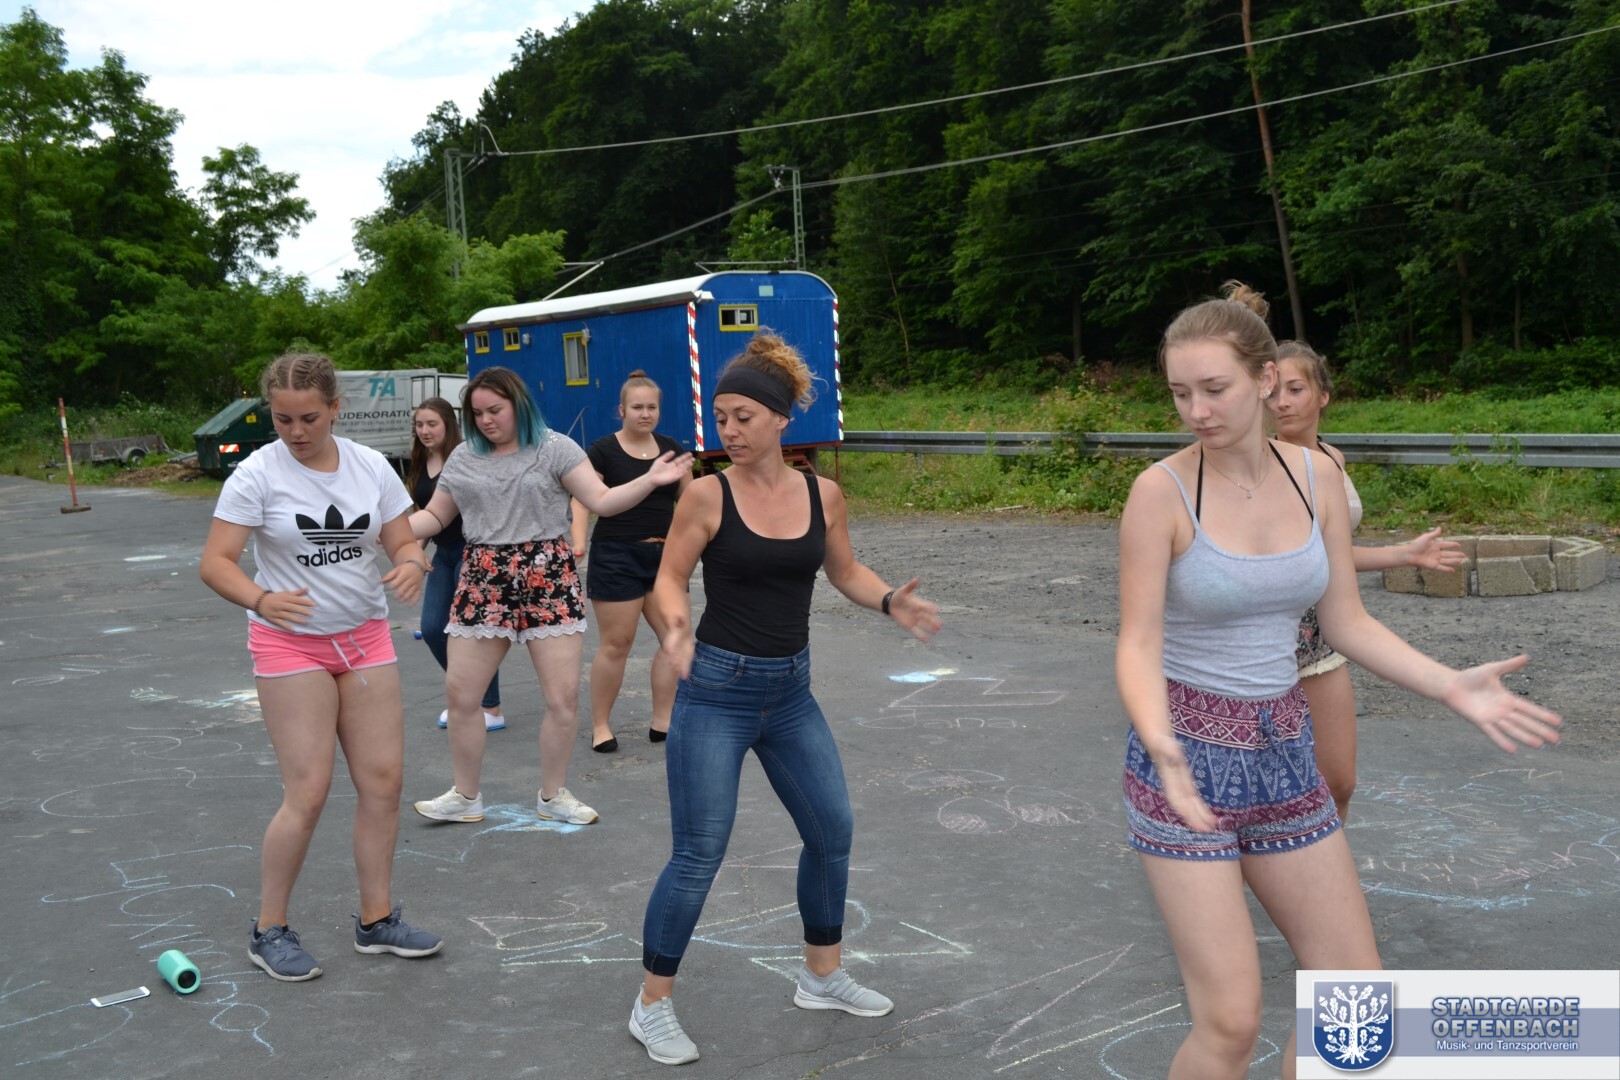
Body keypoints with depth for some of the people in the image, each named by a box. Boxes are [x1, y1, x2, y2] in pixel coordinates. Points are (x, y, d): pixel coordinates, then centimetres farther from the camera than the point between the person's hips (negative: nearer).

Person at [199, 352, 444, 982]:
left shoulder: (371, 466, 0)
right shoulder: (258, 474, -11)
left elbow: (403, 542, 5)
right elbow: (216, 562, -14)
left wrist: (412, 564, -20)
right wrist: (261, 600, -34)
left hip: (366, 639, 4)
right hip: (290, 646, -4)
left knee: (383, 780, 4)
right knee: (308, 793, -7)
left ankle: (376, 920, 21)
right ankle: (269, 930, 14)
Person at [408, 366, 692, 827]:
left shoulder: (554, 448, 0)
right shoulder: (463, 458, 11)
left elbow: (602, 501, -6)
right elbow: (434, 516, 17)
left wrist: (650, 480, -20)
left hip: (548, 578, -2)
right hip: (482, 581, 3)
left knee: (564, 696, -3)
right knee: (460, 694, 2)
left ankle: (553, 796, 17)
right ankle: (465, 797, 21)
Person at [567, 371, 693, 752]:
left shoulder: (671, 448, 10)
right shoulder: (603, 450, -4)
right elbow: (582, 500, -9)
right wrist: (578, 542, -23)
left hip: (664, 556, 5)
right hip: (616, 557, -5)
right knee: (615, 643, -2)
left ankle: (662, 723, 13)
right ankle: (600, 725, 13)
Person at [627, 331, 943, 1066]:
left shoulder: (823, 494, -1)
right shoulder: (707, 493, -12)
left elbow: (844, 572, 11)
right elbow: (670, 577, -6)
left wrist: (891, 604, -7)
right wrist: (676, 626, -26)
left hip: (790, 692, 5)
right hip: (716, 691, -5)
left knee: (833, 829, 14)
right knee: (699, 855, -3)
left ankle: (822, 977, 36)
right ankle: (652, 1006, 17)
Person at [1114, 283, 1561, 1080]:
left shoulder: (1316, 475, -1)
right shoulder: (1160, 489, -16)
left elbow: (1347, 624, 5)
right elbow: (1138, 648, -17)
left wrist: (1452, 687, -10)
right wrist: (1162, 749, -35)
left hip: (1280, 755, 6)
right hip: (1185, 757, -5)